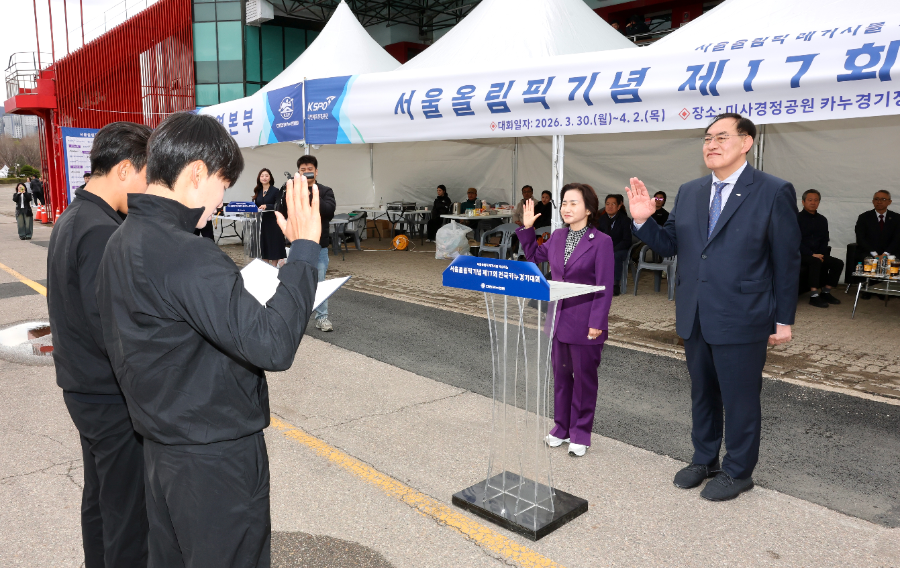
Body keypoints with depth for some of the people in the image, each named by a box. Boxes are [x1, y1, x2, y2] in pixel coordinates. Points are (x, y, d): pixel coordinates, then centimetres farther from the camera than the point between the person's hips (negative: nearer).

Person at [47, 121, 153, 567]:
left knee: (98, 497, 24)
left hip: (81, 388, 10)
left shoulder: (69, 221, 8)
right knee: (129, 514, 3)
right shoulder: (102, 233, -24)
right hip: (113, 398, -10)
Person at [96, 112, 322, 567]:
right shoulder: (186, 255, -26)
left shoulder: (121, 243, 5)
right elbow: (273, 345, -33)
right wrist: (304, 249, -26)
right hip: (217, 458, -9)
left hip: (161, 446, 9)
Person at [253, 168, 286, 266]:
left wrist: (266, 206, -28)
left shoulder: (275, 191, -3)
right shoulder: (258, 192, 13)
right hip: (261, 224, 5)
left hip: (273, 224, -5)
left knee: (274, 249, -1)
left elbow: (278, 207, -13)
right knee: (263, 248, 8)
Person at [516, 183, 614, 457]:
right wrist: (527, 228, 12)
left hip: (584, 324, -6)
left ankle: (580, 433, 22)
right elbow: (535, 256, 23)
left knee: (584, 378, 8)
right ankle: (562, 427, 31)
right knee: (561, 375, 16)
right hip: (558, 319, 6)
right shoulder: (557, 237, 6)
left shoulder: (601, 241, -12)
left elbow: (604, 288, -13)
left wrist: (597, 322, -17)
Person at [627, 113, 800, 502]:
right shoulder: (689, 193, 8)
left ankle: (738, 472, 27)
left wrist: (784, 319, -5)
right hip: (694, 318, 5)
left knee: (740, 397, 8)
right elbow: (670, 245, 8)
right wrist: (643, 221, -10)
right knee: (702, 393, 19)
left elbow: (787, 261, -6)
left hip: (741, 319, -5)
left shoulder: (774, 192, -8)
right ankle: (704, 459, 37)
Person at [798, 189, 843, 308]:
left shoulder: (822, 220, 14)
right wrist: (812, 255, -19)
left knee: (838, 263, -14)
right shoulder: (797, 218, -4)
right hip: (800, 254, -6)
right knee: (816, 261, -35)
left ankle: (826, 292, -3)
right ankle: (814, 296, -31)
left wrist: (821, 255, -5)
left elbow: (824, 241, 15)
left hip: (817, 255, 6)